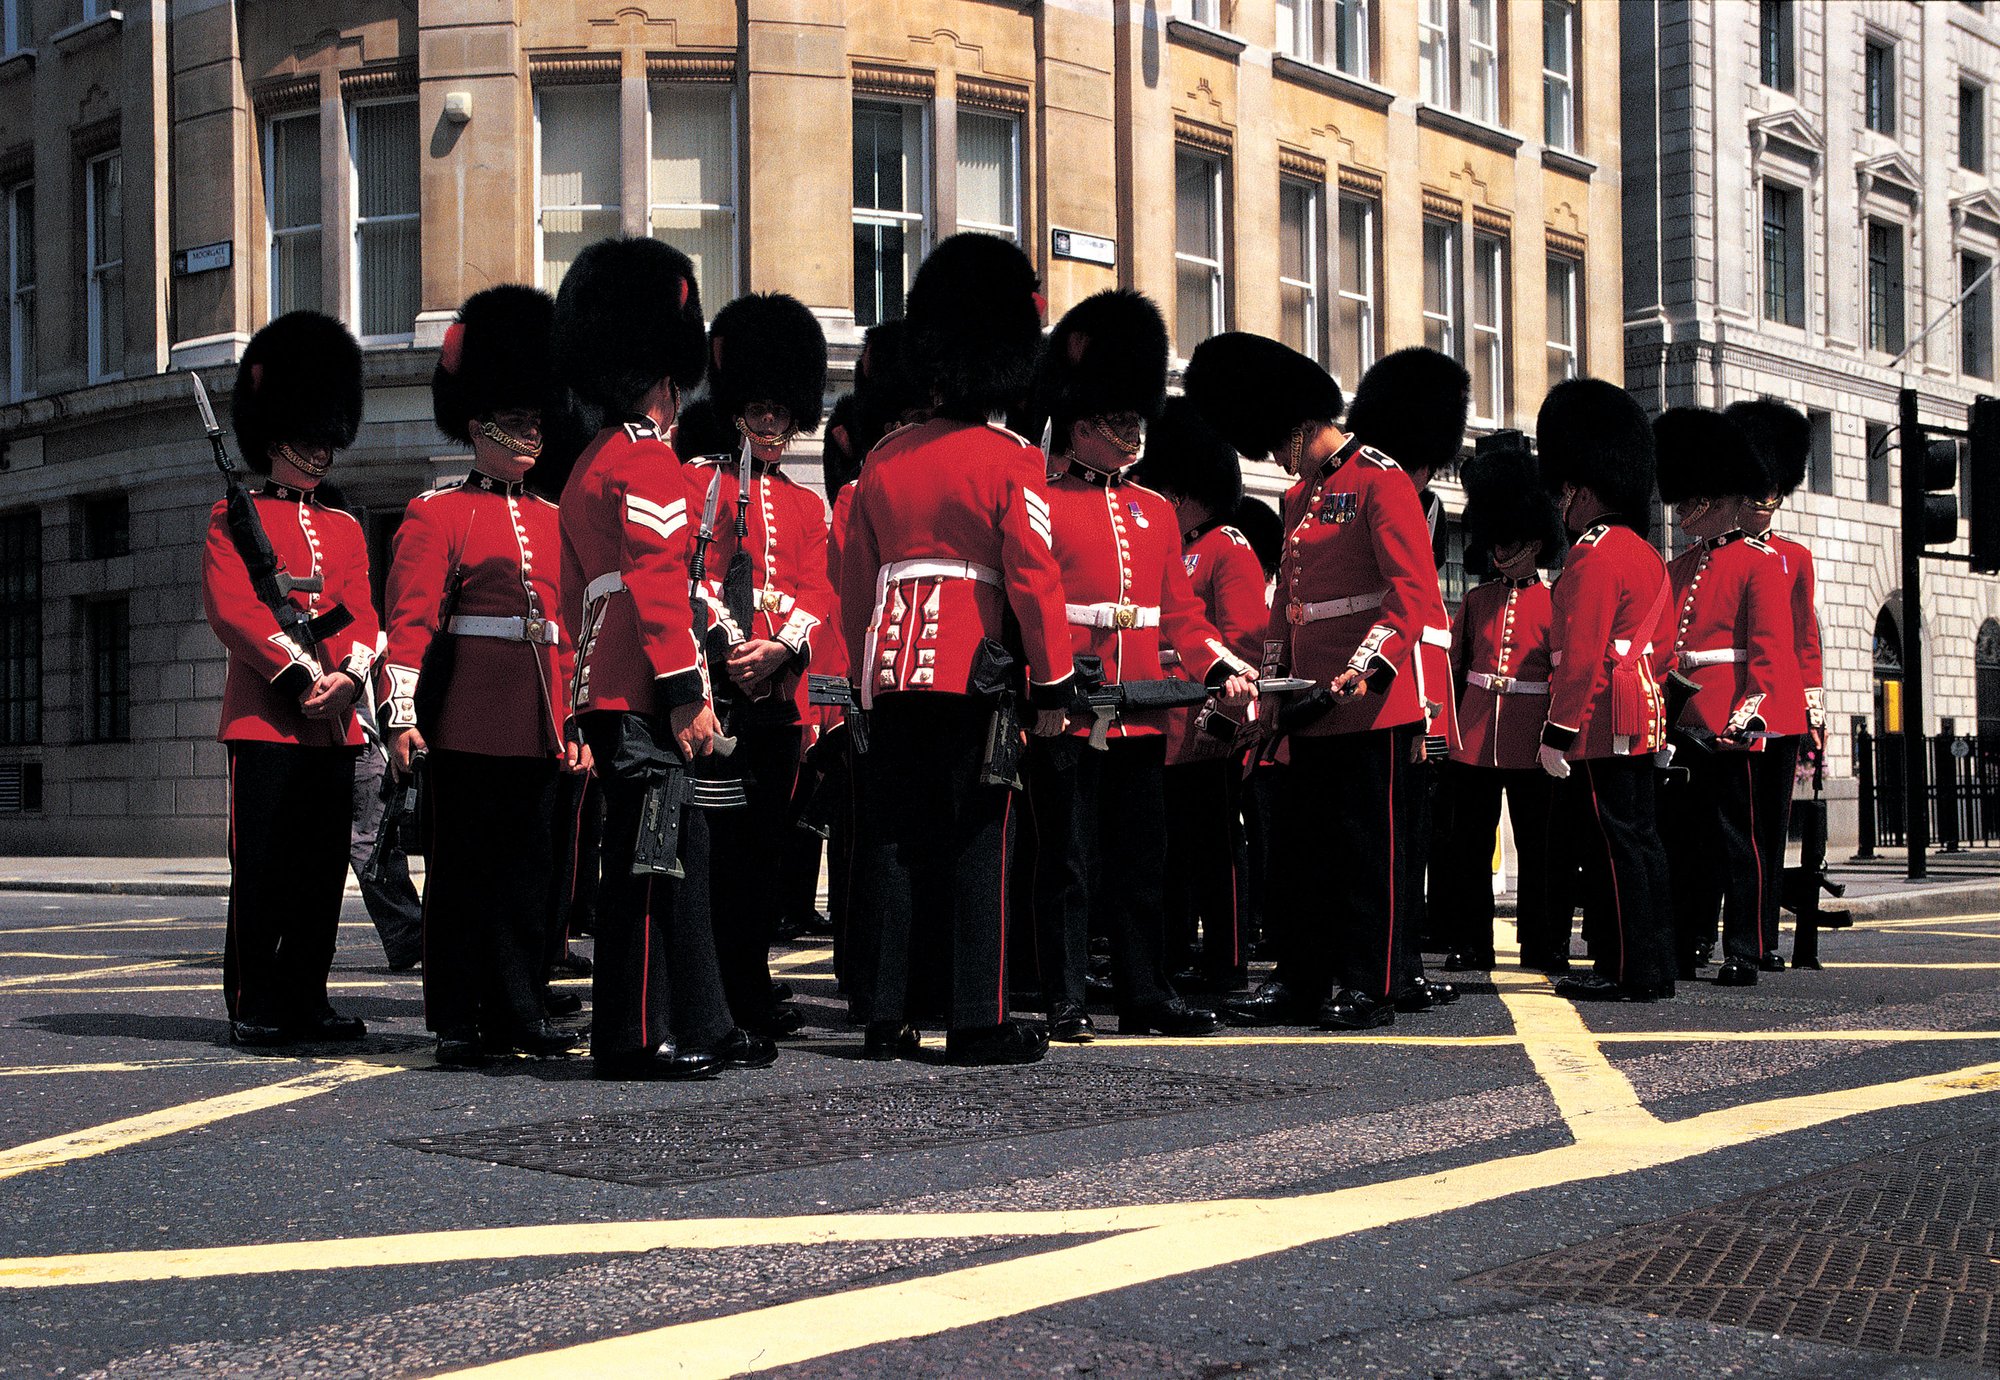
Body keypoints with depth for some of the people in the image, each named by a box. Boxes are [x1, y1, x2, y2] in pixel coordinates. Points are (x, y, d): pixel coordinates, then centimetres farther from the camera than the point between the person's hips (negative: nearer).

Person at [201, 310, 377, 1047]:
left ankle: (306, 998, 14)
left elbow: (363, 614, 9)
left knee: (324, 868, 6)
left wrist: (346, 675, -11)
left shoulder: (346, 529, 19)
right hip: (264, 716, -5)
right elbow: (231, 607, -8)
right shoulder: (235, 518, 4)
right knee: (262, 868, -4)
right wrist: (301, 675, -16)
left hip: (334, 721, 5)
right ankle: (254, 1006, 3)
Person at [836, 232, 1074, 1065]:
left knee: (890, 839, 7)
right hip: (976, 672, -4)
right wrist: (1053, 685, -4)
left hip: (893, 668, 4)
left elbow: (855, 579, 14)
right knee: (975, 841, 0)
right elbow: (1033, 577, -9)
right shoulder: (1012, 462, -4)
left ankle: (884, 1016, 10)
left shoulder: (883, 460, 10)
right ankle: (977, 1020, 2)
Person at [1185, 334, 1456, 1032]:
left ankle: (1371, 986, 5)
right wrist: (1270, 677, 10)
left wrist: (1367, 668, -26)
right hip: (1315, 704, 8)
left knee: (1369, 842, -2)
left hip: (1375, 701, -8)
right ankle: (1304, 980, 16)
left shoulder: (1381, 482, -8)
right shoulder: (1298, 498, 18)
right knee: (1301, 841, 9)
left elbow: (1413, 593, -16)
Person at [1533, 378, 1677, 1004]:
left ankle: (1627, 971, -3)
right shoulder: (1647, 553, 17)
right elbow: (1661, 644, 21)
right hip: (1642, 721, 10)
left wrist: (1557, 731, -19)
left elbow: (1582, 654, -19)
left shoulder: (1593, 555, -14)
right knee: (1639, 840, 12)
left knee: (1612, 844, -6)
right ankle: (1653, 966, 16)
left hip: (1600, 726, -10)